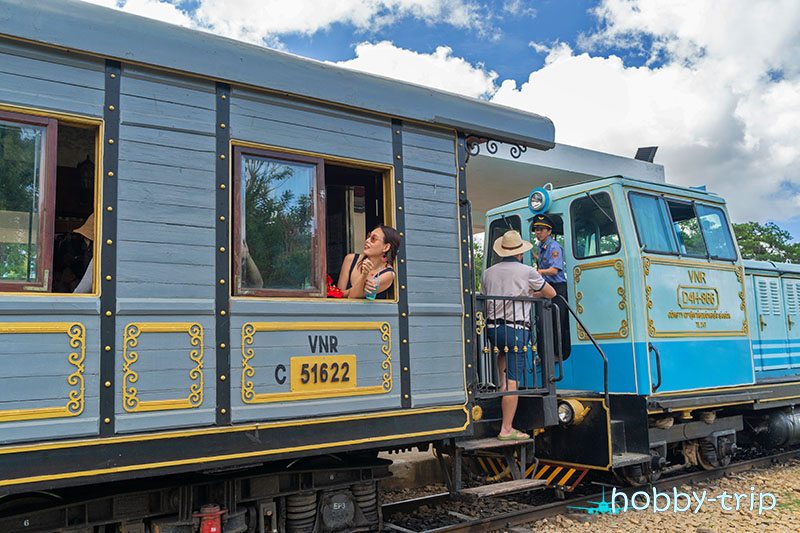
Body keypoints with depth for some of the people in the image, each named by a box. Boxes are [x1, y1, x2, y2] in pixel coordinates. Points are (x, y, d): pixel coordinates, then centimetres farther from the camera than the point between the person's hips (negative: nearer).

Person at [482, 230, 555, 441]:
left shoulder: (488, 272, 11)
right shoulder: (527, 271, -1)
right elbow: (551, 293, 11)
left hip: (492, 329, 5)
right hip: (516, 330, -5)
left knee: (503, 350, 39)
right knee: (512, 380, -4)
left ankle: (502, 382, 27)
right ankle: (506, 429, -3)